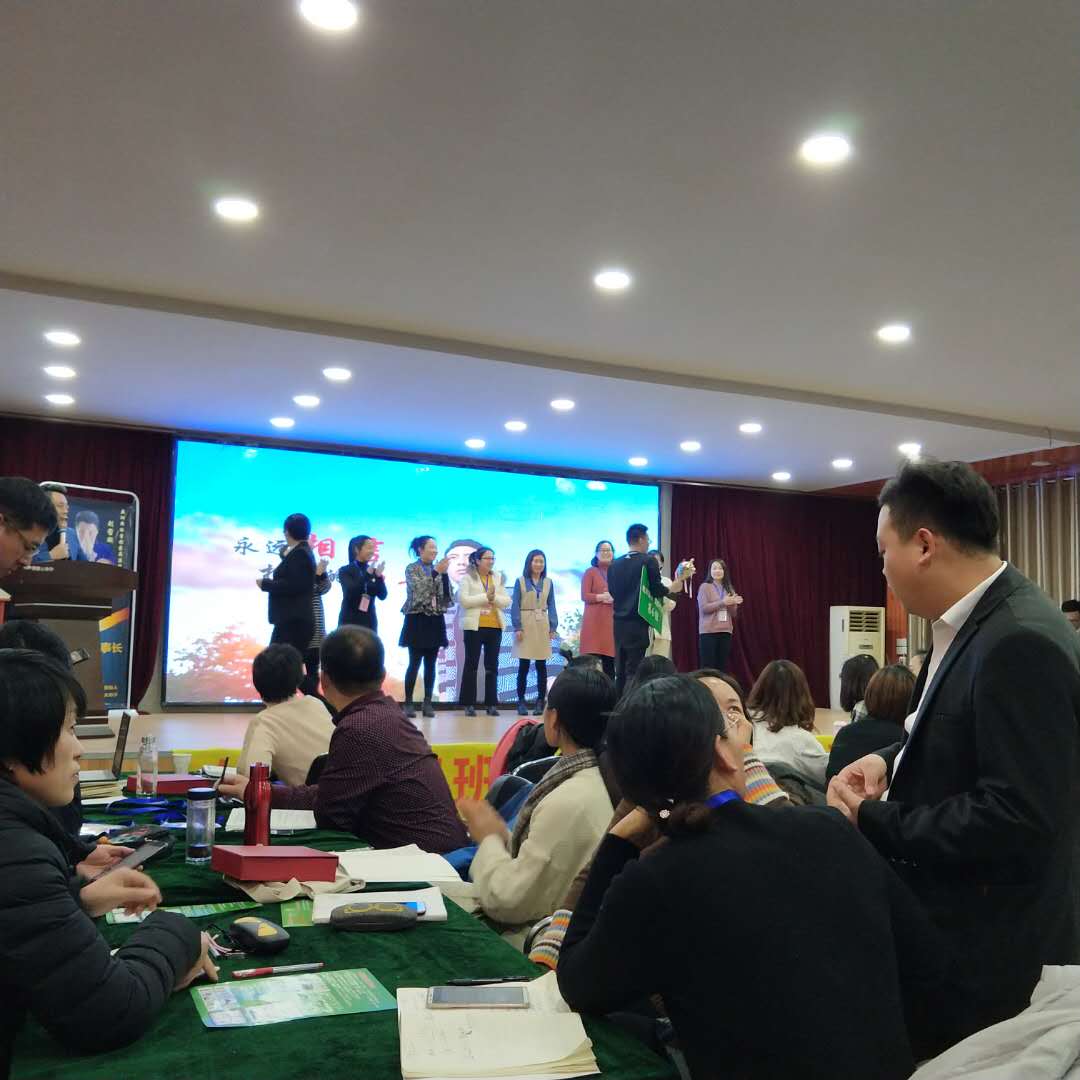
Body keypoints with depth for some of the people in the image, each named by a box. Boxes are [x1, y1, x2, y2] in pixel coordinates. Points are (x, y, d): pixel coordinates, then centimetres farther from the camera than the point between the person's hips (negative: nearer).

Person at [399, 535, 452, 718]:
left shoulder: (438, 569, 11)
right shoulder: (411, 568, -2)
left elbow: (446, 595, 3)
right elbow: (418, 588, -18)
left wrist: (444, 573, -10)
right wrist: (435, 572, -22)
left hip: (435, 621, 5)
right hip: (417, 620, -5)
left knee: (430, 664, 6)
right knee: (414, 663, -5)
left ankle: (428, 703, 10)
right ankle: (408, 703, 2)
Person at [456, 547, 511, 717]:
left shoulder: (498, 578, 12)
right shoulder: (468, 578, 0)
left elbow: (506, 601, 6)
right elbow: (463, 600, -12)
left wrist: (494, 598, -14)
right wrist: (485, 596, -13)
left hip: (495, 627, 4)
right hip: (474, 626, -4)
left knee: (492, 666, 6)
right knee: (471, 665, 0)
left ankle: (492, 704, 10)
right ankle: (469, 704, 5)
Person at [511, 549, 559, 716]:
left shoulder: (548, 582, 9)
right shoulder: (520, 581, 1)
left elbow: (551, 606, 10)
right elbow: (515, 605, -2)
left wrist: (553, 627, 1)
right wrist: (517, 627, -10)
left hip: (542, 626, 2)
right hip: (525, 625, -2)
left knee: (541, 665, 2)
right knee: (523, 665, -1)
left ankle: (540, 701, 9)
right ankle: (521, 701, 7)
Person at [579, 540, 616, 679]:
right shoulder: (590, 572, 4)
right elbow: (584, 596, -3)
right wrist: (602, 597, -16)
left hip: (612, 620, 3)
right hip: (594, 620, -3)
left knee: (610, 659, 1)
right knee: (592, 660, -8)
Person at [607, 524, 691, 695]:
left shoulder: (614, 565, 9)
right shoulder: (648, 561, -7)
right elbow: (658, 591, -10)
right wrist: (679, 582, 6)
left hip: (619, 622, 6)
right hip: (638, 623, -6)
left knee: (620, 671, 10)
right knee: (634, 671, -4)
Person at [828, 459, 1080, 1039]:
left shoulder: (1020, 643, -26)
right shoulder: (975, 623, 5)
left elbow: (1016, 817, -30)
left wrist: (873, 820, -20)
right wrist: (890, 759, -1)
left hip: (990, 951, -9)